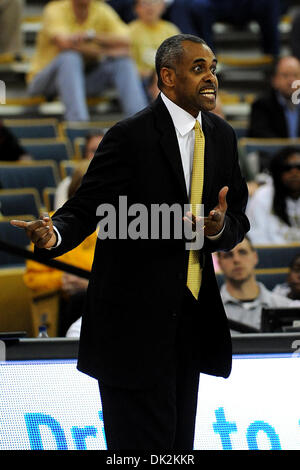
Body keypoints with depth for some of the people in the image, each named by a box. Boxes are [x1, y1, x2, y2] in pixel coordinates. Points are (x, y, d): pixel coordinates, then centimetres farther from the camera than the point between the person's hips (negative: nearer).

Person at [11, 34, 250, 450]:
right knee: (145, 439, -6)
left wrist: (220, 227, -15)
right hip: (136, 318, -7)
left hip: (191, 317, 7)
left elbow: (238, 219, 9)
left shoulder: (222, 136, 8)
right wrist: (53, 235, -34)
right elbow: (84, 209, -11)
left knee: (179, 441, 13)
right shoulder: (130, 137, -12)